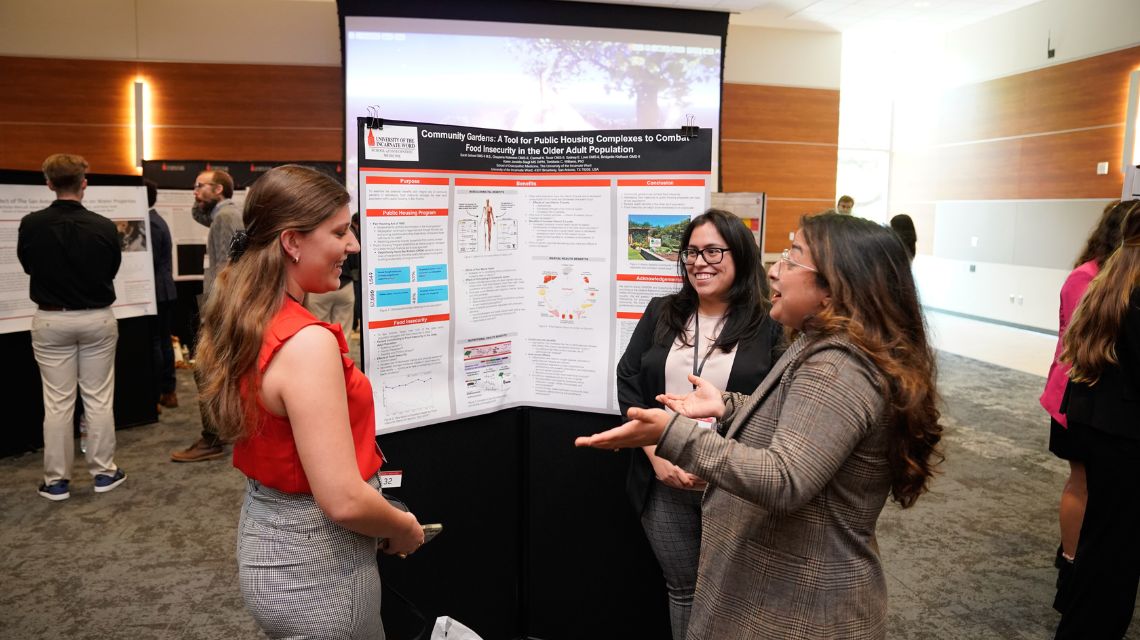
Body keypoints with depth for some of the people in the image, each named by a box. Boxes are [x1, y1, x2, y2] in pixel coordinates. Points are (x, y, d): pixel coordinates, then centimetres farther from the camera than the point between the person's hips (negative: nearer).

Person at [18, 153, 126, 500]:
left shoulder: (31, 225, -11)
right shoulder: (104, 226, -12)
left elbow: (27, 266, 7)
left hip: (51, 321, 0)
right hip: (97, 319, 0)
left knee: (57, 403, 7)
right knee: (99, 399, 8)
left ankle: (56, 480, 14)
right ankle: (103, 471, 16)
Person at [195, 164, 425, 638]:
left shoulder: (242, 323, 0)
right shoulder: (307, 342, -27)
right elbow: (344, 501, -28)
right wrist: (404, 529, -9)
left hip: (266, 539, 8)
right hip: (315, 568, -8)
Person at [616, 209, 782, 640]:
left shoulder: (769, 325, -6)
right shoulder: (661, 313, 6)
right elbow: (627, 381, 4)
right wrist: (656, 453, -8)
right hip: (664, 483, 3)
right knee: (682, 587, 17)